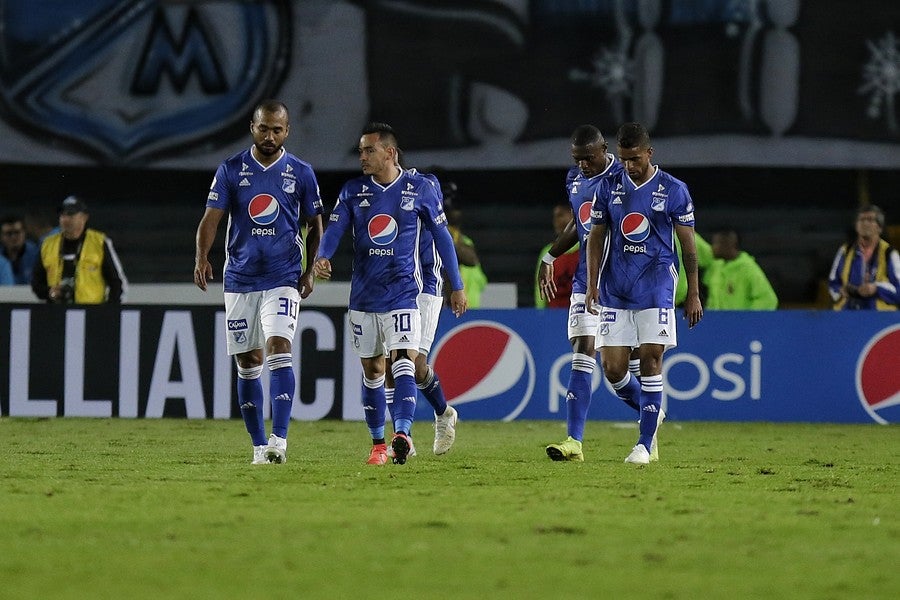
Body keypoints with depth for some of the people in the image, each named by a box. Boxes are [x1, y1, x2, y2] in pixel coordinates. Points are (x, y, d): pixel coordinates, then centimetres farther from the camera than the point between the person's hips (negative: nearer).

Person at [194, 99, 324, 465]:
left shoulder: (301, 173, 3)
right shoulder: (230, 170, 2)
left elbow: (314, 225, 12)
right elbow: (211, 218, -4)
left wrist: (311, 270, 0)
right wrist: (202, 257, -21)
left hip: (283, 279, -2)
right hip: (240, 279, 2)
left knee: (278, 350, -19)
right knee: (247, 363, 5)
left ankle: (279, 440, -23)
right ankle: (259, 446, 14)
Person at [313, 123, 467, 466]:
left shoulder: (420, 189, -2)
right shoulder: (353, 192, 3)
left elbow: (442, 237, 5)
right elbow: (334, 229, -7)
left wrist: (456, 287, 8)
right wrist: (322, 258, -29)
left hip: (403, 293, -3)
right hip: (363, 295, 3)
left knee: (403, 361, -19)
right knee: (372, 370, 10)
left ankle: (402, 434, -31)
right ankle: (378, 444, 19)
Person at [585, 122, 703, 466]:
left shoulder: (673, 191, -1)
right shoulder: (608, 188, 6)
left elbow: (688, 243, 3)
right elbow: (596, 238, 11)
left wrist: (694, 294, 1)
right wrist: (592, 285, 2)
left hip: (656, 289, -3)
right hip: (615, 291, 3)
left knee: (650, 359, -10)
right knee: (612, 368, -3)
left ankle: (645, 443, -4)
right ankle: (651, 410, 26)